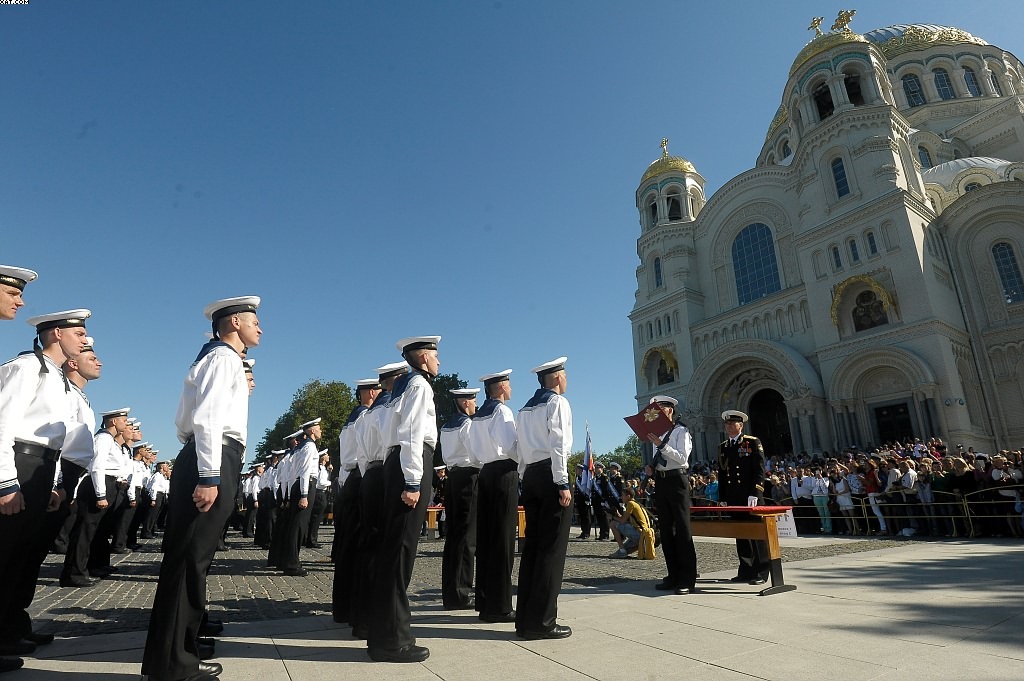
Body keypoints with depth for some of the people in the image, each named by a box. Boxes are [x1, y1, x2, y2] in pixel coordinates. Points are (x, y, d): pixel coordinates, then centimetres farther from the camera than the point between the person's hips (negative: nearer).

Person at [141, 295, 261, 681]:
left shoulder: (216, 358, 25)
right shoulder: (224, 357, -7)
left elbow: (185, 420, 24)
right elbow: (207, 418, -20)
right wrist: (210, 476, -25)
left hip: (203, 460, 10)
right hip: (214, 461, -10)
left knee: (190, 557, 15)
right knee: (190, 558, -5)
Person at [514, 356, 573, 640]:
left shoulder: (526, 409, 19)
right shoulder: (558, 402, -3)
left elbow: (521, 448, 15)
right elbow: (558, 444, -14)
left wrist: (525, 480, 15)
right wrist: (563, 483, -16)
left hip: (530, 475, 8)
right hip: (550, 475, -8)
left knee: (532, 545, 10)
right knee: (552, 548, -4)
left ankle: (525, 618, 15)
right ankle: (541, 622, -1)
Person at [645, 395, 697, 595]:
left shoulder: (681, 431, -3)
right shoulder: (658, 433, 15)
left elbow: (682, 458, -15)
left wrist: (662, 445, -21)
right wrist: (652, 468, 2)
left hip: (677, 480, -7)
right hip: (661, 481, 7)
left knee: (682, 529, -4)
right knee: (666, 529, 10)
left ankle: (687, 580, 2)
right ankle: (674, 576, 19)